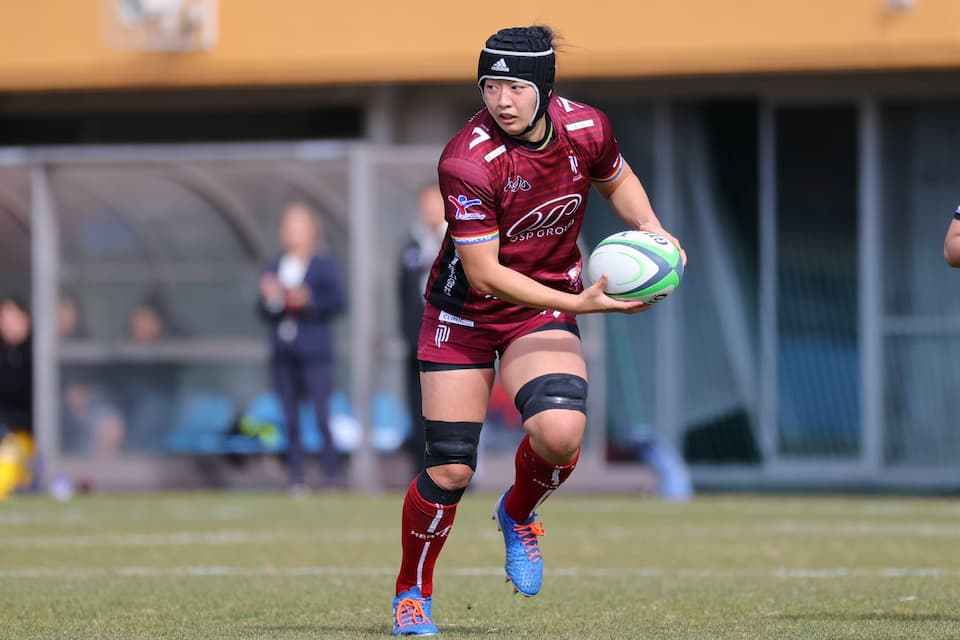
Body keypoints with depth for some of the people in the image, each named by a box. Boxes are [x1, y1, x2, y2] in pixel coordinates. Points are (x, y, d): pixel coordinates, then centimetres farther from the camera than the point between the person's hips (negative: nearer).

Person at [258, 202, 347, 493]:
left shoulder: (325, 265, 3)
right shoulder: (274, 268, 16)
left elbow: (338, 301, -7)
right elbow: (266, 313, 14)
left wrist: (308, 301, -18)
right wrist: (269, 299, -7)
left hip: (314, 351, -4)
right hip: (283, 353, 4)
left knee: (322, 415, -10)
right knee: (291, 419, 3)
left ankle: (333, 473, -5)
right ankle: (297, 477, 6)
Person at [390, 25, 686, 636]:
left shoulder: (586, 128, -13)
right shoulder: (466, 162, -27)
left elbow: (617, 179, 12)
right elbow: (483, 271, -26)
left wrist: (651, 229, -8)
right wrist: (581, 302, -31)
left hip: (546, 310, 3)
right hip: (465, 313, -3)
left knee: (560, 433, -24)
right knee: (450, 470, -5)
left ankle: (518, 517, 10)